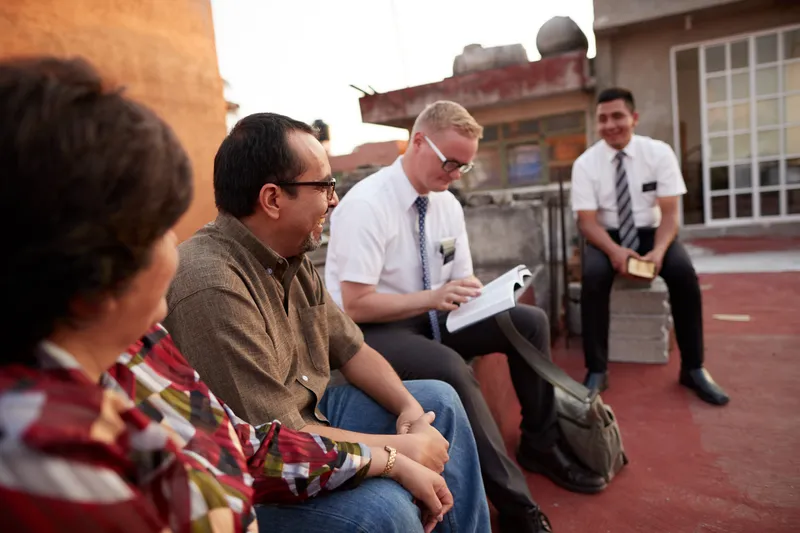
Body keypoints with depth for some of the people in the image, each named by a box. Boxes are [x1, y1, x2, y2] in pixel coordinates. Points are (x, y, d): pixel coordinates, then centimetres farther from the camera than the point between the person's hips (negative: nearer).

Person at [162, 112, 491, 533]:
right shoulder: (213, 287, -30)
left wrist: (409, 406, -8)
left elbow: (350, 349, 8)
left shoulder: (290, 257, 0)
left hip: (307, 415, 9)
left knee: (438, 400, 11)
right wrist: (404, 450, -20)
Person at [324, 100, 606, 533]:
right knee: (451, 368, -36)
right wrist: (433, 298, -30)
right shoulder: (366, 204, -21)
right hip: (370, 333, -7)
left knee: (529, 321, -5)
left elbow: (462, 280, 7)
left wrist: (479, 295, -16)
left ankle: (540, 444, 12)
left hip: (428, 317, 8)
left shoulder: (447, 204, 2)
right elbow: (356, 306, -24)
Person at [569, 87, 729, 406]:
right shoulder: (585, 163, -8)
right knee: (593, 276, -32)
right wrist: (614, 251, -32)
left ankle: (693, 368, -9)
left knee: (684, 273, -27)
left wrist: (659, 250, -29)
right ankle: (596, 371, -21)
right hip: (608, 237, -1)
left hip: (651, 232, 1)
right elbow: (587, 221, -12)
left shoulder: (659, 153, -6)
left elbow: (670, 212, -9)